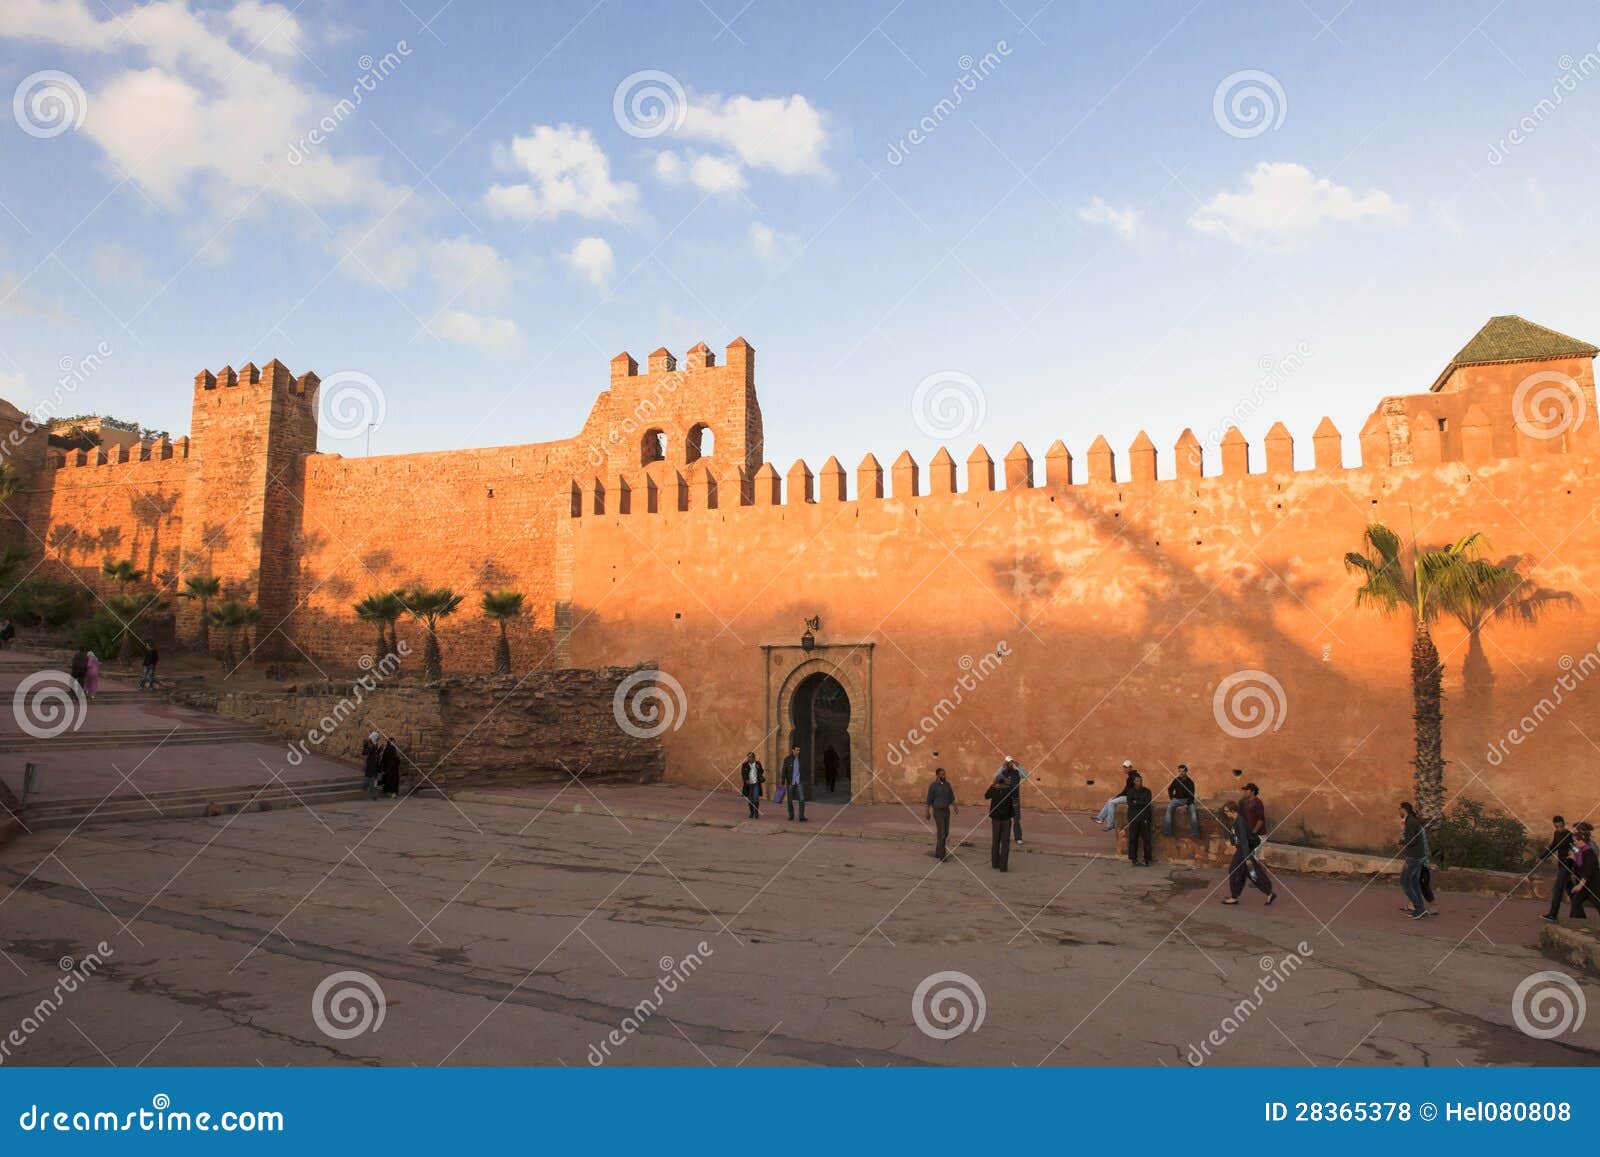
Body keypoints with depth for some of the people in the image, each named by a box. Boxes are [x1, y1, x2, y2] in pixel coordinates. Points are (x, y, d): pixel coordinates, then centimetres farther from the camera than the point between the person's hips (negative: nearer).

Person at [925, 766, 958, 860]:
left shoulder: (947, 784, 4)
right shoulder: (933, 785, -12)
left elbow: (951, 798, 9)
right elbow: (929, 800, -8)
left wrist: (955, 808, -3)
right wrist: (928, 813, -7)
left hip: (946, 811, 6)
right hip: (937, 811, -6)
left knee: (945, 832, 7)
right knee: (941, 832, -13)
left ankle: (938, 852, 21)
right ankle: (942, 855, -9)